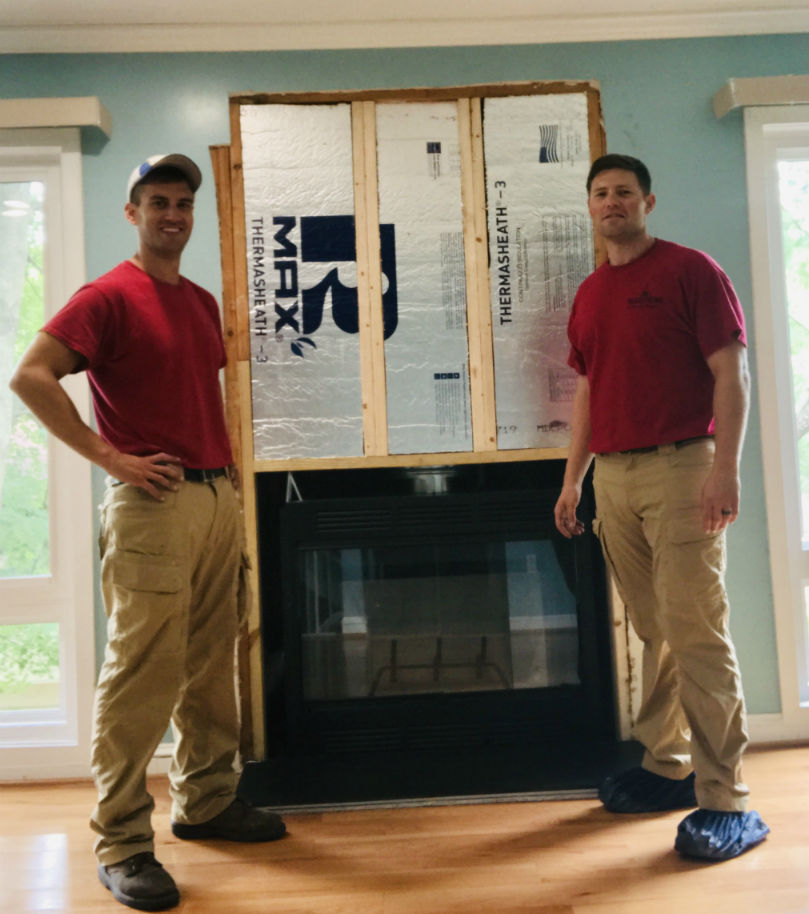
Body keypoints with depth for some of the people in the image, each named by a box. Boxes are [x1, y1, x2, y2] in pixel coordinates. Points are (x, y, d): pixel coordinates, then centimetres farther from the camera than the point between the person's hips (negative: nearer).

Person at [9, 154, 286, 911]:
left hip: (218, 496, 8)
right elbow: (30, 376, -15)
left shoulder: (202, 302, 17)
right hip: (152, 503, -7)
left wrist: (222, 462, 15)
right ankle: (121, 843, 8)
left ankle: (206, 802, 29)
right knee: (142, 673, -4)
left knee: (211, 664, 14)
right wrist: (107, 456, -16)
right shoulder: (108, 296, -6)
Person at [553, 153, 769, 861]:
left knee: (696, 633, -8)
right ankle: (667, 768, 23)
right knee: (654, 634, 12)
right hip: (613, 476, 6)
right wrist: (573, 478, 17)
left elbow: (731, 373, -7)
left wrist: (725, 469, -17)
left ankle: (724, 801, 0)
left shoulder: (691, 270, -1)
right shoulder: (589, 295, 18)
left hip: (680, 469, -6)